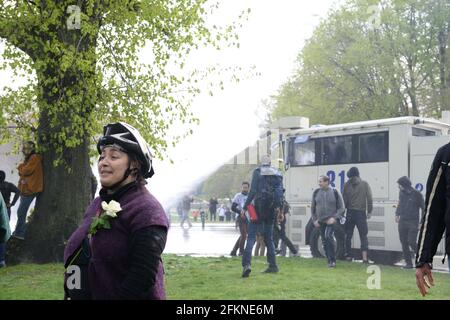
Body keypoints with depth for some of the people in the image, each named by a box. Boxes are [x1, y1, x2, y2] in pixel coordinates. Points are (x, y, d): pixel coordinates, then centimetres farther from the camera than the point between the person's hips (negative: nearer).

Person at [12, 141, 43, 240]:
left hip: (29, 189, -11)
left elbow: (26, 171, -20)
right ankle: (19, 232, 21)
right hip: (26, 189, 11)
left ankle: (19, 233, -9)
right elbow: (22, 172, 18)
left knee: (21, 212, -11)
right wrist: (22, 168, -3)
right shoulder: (29, 159, 21)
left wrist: (21, 167, -1)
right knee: (21, 212, 15)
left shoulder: (34, 158, -12)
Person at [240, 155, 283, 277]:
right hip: (272, 209, 4)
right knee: (269, 237, 16)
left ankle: (246, 264, -25)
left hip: (259, 207, -4)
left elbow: (253, 191, -9)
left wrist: (245, 208, -7)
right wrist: (278, 207, 2)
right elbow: (280, 191, 1)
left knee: (251, 236, -7)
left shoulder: (257, 172, -1)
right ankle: (273, 265, 14)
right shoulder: (277, 173, 12)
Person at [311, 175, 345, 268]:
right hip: (320, 222, 4)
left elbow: (341, 208, -1)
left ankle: (332, 260, -15)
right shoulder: (316, 192, 4)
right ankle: (330, 261, 18)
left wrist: (335, 218, -13)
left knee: (328, 236, -23)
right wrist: (314, 220, 5)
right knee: (324, 242, 6)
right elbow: (313, 207, 12)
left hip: (331, 221, -4)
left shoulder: (335, 192, -4)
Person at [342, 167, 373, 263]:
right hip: (361, 212, -1)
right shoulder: (365, 184, -2)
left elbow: (344, 199, -1)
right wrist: (369, 211, 2)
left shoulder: (347, 185, 0)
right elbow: (369, 199, -5)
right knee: (363, 235, 1)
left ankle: (348, 255, 12)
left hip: (350, 212, 1)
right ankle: (365, 257, -10)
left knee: (348, 235, 11)